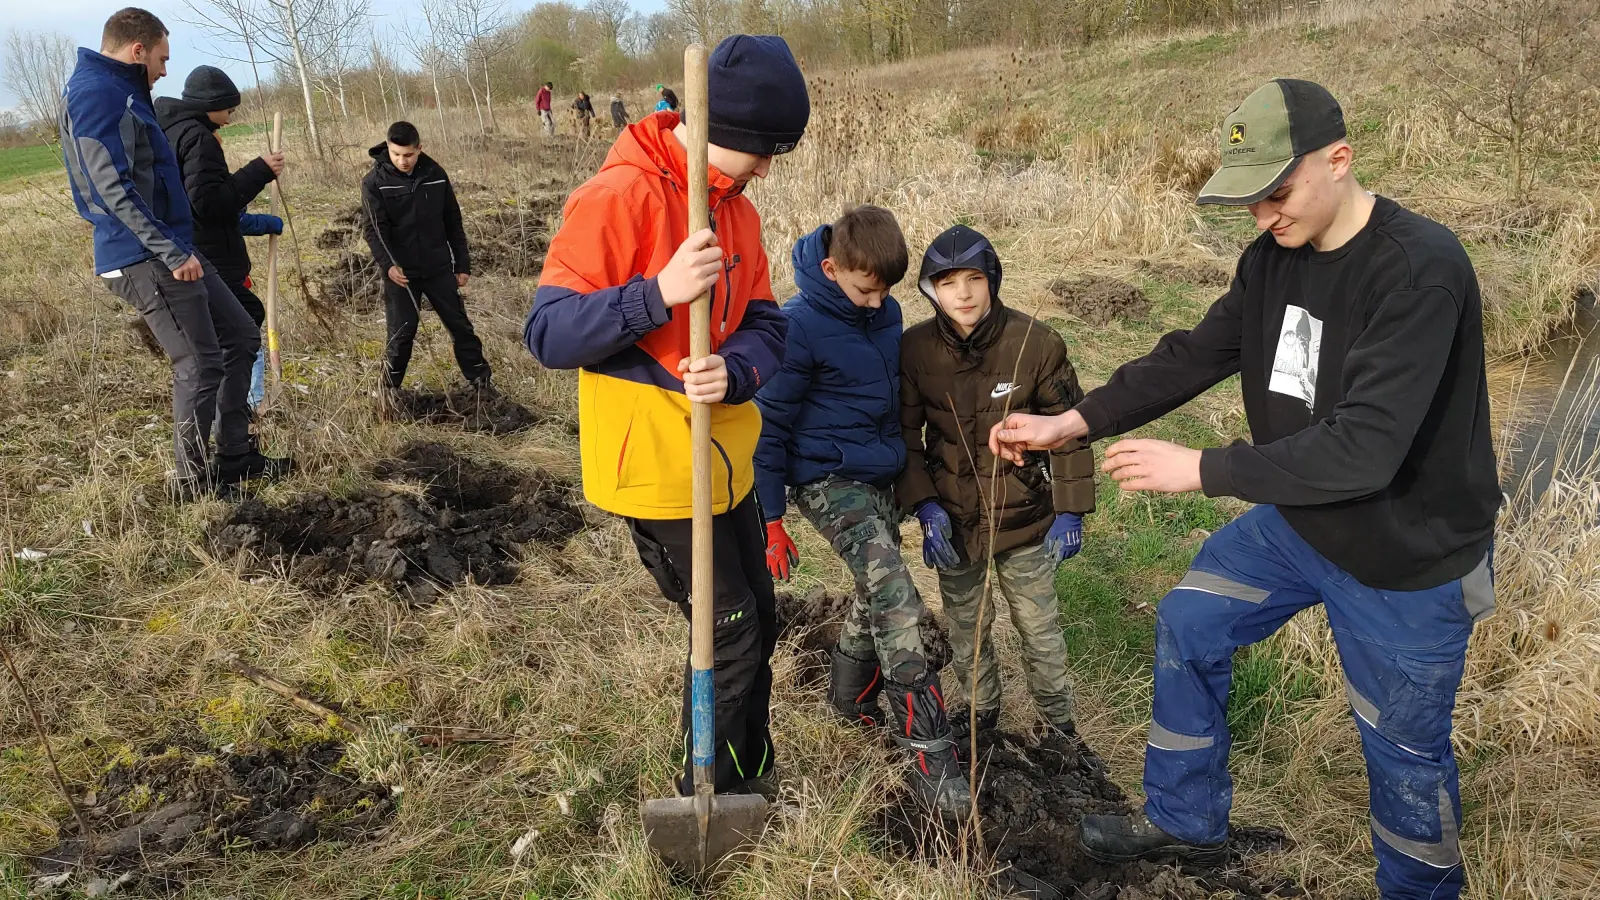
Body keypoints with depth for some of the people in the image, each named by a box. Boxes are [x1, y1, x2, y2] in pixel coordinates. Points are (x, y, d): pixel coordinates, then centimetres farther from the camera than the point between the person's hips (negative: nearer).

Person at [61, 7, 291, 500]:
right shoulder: (95, 91, -13)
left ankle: (235, 454, 21)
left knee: (242, 337, 13)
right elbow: (113, 186, -22)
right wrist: (172, 252, -24)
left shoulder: (121, 94, 19)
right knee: (200, 364, -5)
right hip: (145, 259, -10)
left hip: (168, 250, 10)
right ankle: (192, 479, 9)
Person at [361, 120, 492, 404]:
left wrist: (462, 264, 7)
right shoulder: (375, 182, -9)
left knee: (460, 325, 7)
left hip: (439, 268, 3)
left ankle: (481, 380, 19)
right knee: (401, 333, 0)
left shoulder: (435, 174, 0)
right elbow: (375, 229, -14)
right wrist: (388, 264, -31)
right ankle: (389, 388, 18)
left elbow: (453, 221, 7)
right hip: (401, 272, -2)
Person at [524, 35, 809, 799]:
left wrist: (734, 371, -20)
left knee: (756, 624, 19)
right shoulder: (619, 197, -18)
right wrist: (659, 293, -34)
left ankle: (748, 772, 40)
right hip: (654, 461, -8)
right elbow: (548, 333, -21)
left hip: (725, 455, 8)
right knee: (731, 637, 3)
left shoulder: (735, 207, 6)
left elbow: (763, 325, 3)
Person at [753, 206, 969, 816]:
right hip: (828, 481, -8)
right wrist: (771, 521, -10)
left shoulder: (886, 312, 3)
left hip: (880, 475, 8)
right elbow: (770, 426, -13)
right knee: (899, 606, -17)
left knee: (877, 594, 18)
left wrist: (902, 465, 26)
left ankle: (852, 698, 41)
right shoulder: (801, 325, -18)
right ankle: (930, 757, -12)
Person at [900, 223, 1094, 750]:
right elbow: (904, 435, -1)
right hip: (952, 521, 2)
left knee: (1040, 631, 12)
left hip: (1024, 517, -2)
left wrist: (1070, 511, -6)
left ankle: (1060, 727, 34)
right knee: (965, 631, 19)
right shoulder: (915, 349, -10)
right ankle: (980, 721, 41)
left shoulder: (1035, 343, -15)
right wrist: (925, 506, -11)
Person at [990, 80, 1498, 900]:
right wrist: (1073, 423, -10)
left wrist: (1200, 470, -31)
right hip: (1295, 520, 7)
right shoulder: (1274, 257, -6)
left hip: (1408, 556, -7)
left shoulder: (1422, 270, -29)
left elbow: (1365, 449, -34)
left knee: (1403, 747, 11)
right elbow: (1193, 356, 0)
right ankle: (1185, 821, 34)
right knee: (1189, 626, 14)